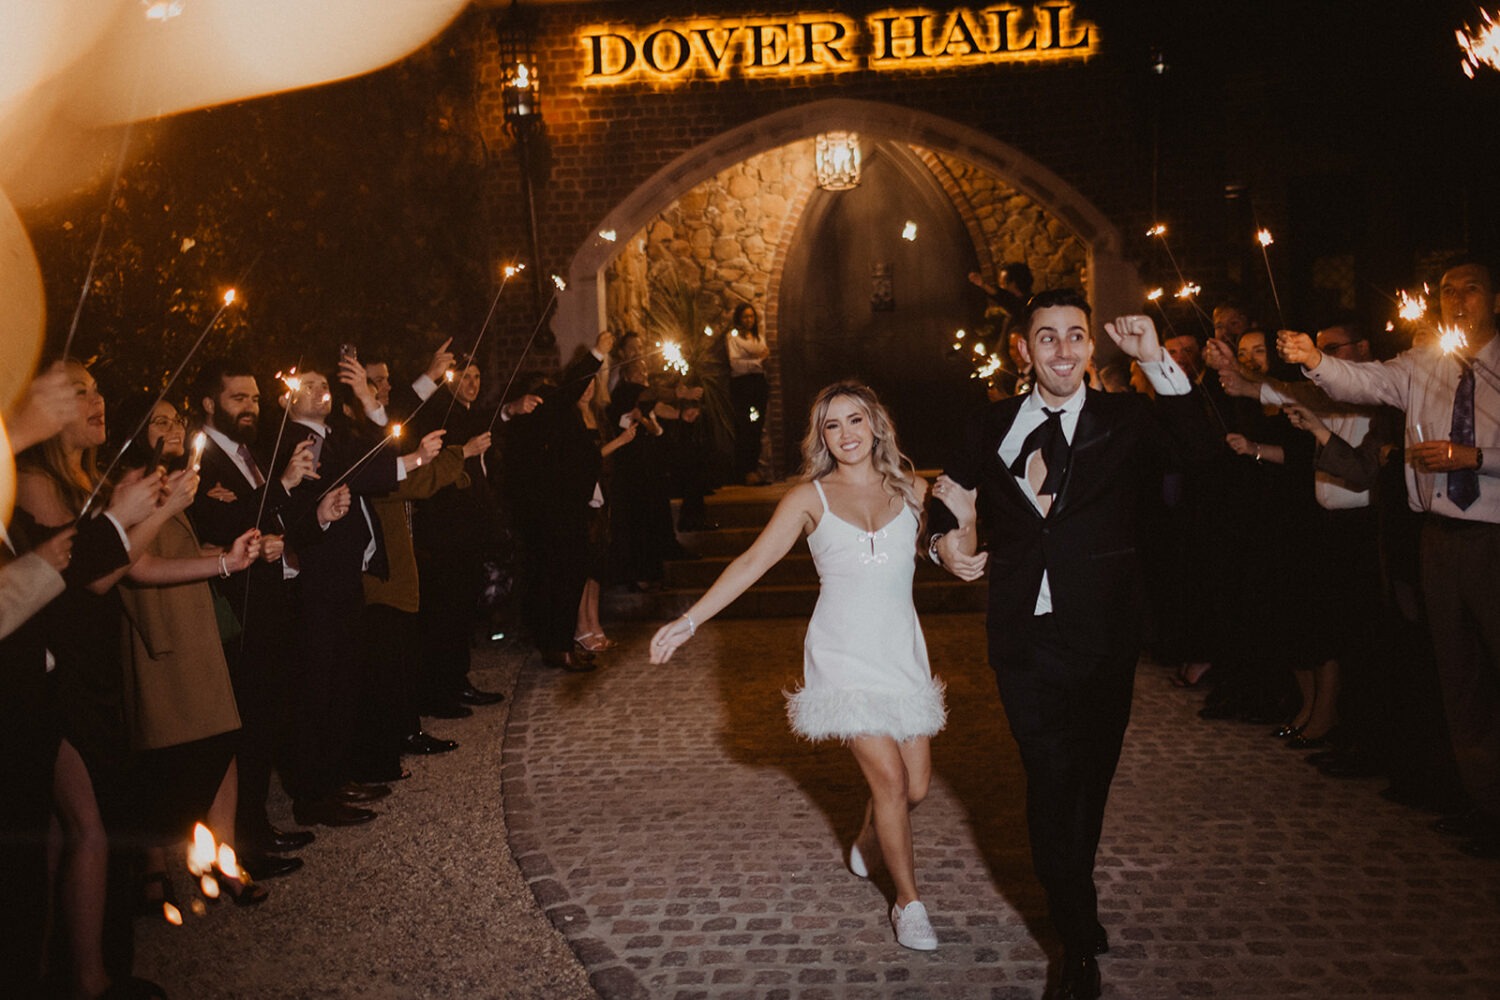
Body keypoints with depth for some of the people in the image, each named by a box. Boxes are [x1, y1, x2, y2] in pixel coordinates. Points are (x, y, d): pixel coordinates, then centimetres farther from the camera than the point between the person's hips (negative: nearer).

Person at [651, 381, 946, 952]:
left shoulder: (911, 490, 6)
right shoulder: (810, 498, -2)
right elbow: (753, 562, -7)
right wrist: (690, 620, -14)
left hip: (903, 652, 3)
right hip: (844, 654, -3)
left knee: (916, 786, 6)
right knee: (890, 778, -9)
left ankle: (867, 840, 40)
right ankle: (908, 901, 12)